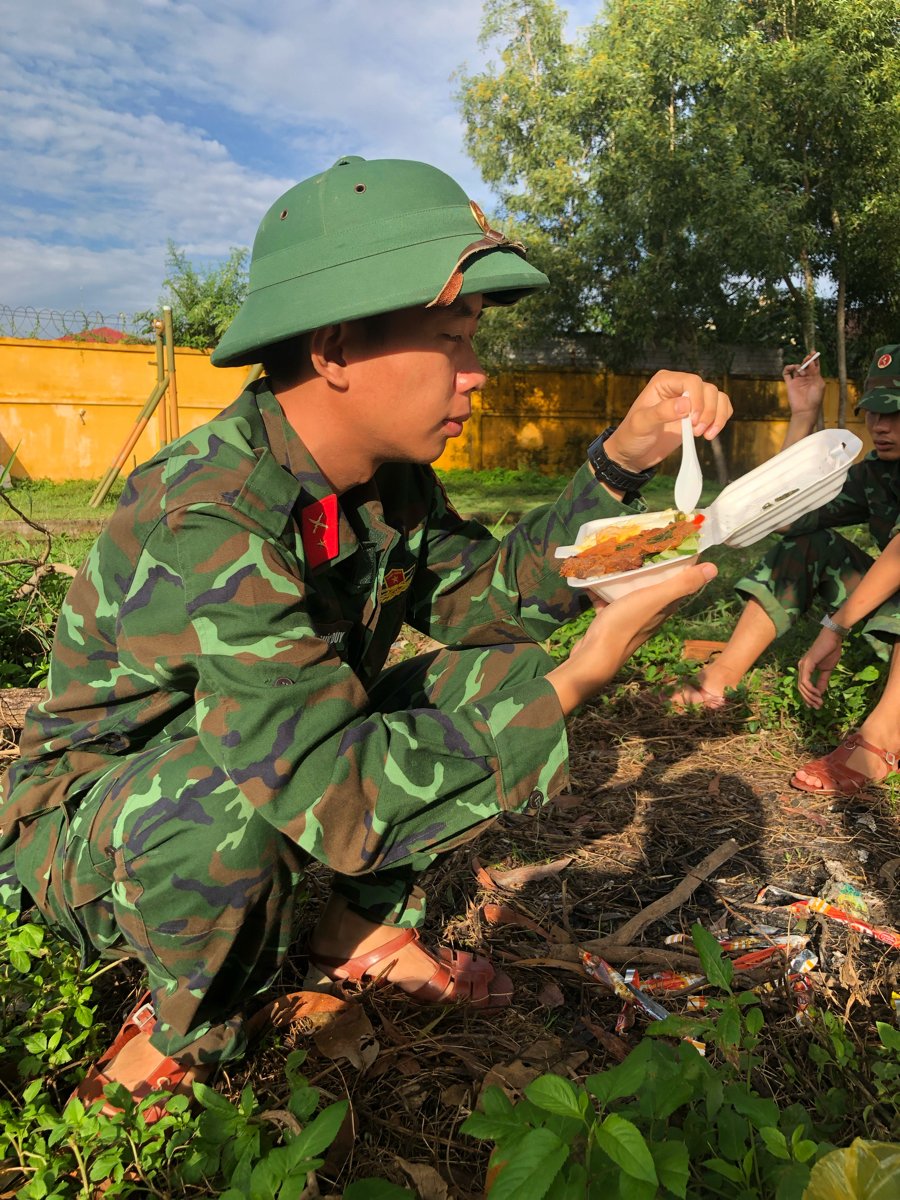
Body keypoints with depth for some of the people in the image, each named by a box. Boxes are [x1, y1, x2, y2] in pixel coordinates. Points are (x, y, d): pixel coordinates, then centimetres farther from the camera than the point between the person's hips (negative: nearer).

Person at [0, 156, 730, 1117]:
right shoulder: (200, 522, -35)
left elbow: (490, 592, -4)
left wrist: (623, 460, -14)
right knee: (227, 803, -41)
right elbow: (337, 797, -39)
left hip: (294, 775, 7)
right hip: (91, 829, -6)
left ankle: (363, 928, 9)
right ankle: (189, 1029, -5)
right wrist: (578, 678, -40)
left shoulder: (389, 481, -10)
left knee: (500, 671, -5)